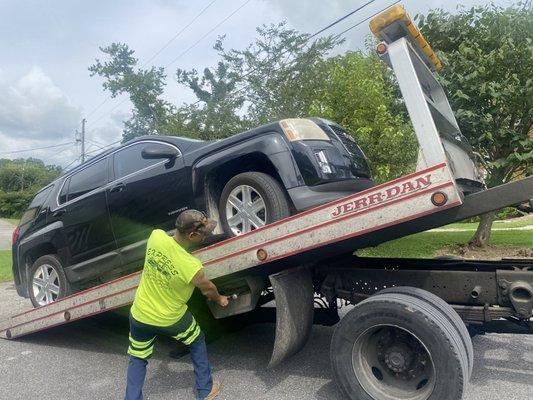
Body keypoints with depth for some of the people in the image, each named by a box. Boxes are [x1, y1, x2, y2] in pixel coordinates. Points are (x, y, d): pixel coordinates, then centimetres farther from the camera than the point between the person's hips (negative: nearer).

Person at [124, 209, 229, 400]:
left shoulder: (156, 236, -22)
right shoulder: (192, 267, -31)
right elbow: (208, 289, -9)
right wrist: (219, 299, 12)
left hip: (140, 315, 3)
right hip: (170, 319, -3)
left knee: (137, 359, 25)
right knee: (197, 342, 25)